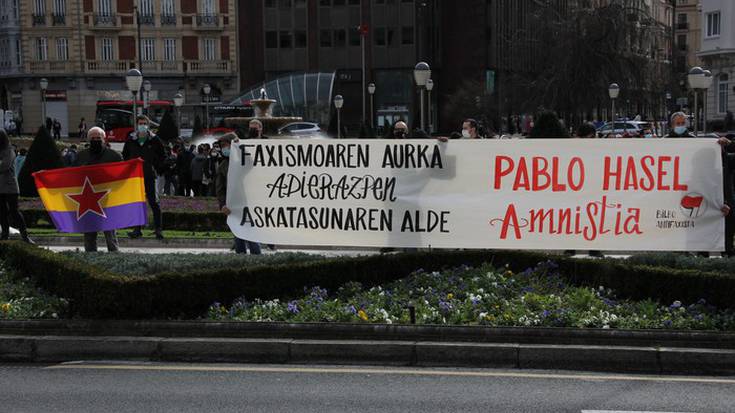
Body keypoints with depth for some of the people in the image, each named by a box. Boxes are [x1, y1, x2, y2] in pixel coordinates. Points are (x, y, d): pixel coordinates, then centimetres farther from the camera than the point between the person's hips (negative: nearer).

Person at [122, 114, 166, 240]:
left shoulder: (154, 140, 2)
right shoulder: (130, 140, 7)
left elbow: (162, 156, 11)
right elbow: (124, 156, 20)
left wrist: (155, 168, 1)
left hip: (150, 176, -2)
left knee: (153, 202, -5)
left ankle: (158, 228, -1)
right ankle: (137, 229, 8)